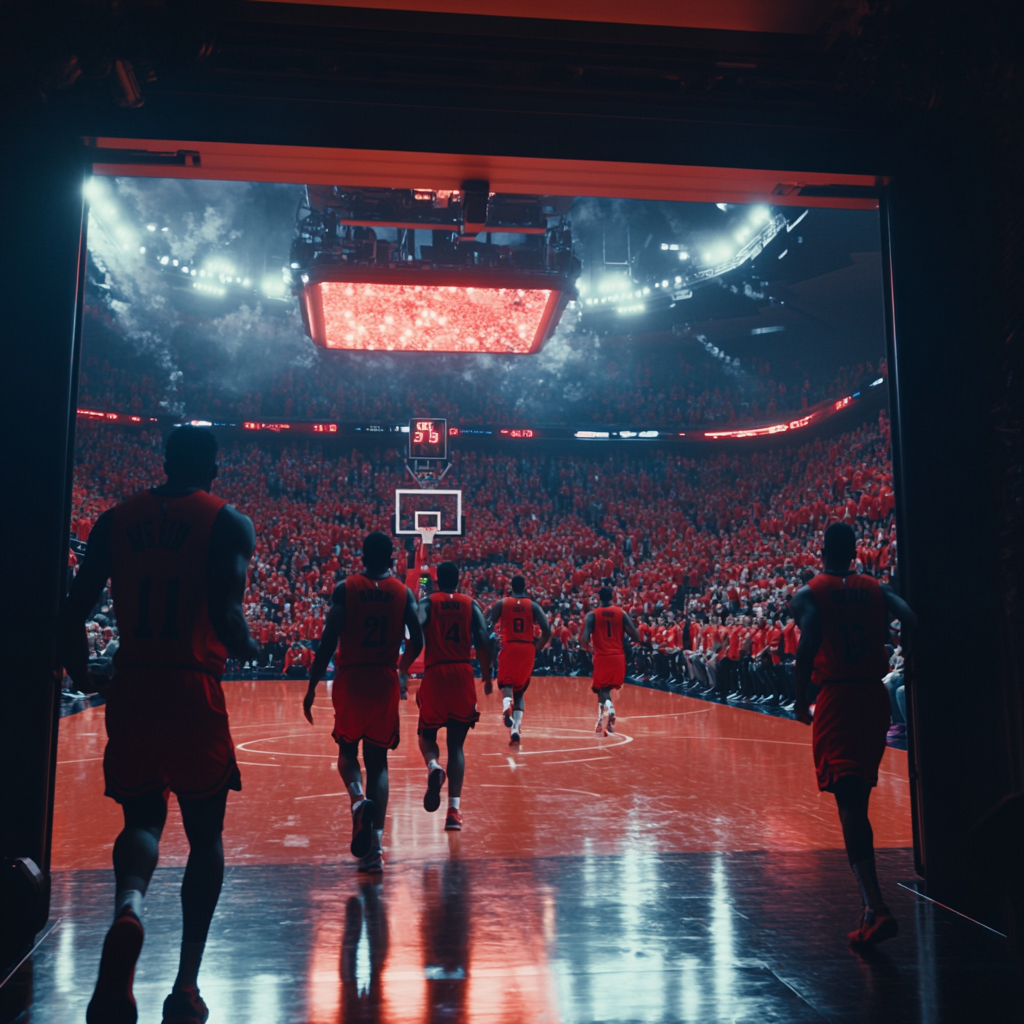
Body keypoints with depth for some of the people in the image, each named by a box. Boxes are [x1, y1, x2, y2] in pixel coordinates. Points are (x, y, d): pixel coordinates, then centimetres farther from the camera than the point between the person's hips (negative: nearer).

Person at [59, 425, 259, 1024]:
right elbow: (226, 614, -15)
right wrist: (249, 651, 6)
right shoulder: (229, 523, -2)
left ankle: (129, 905, -19)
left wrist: (82, 676, 20)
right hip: (194, 689, -2)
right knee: (205, 834, 12)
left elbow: (74, 611, 4)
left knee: (142, 819, 15)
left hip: (131, 687, 3)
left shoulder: (116, 520, 9)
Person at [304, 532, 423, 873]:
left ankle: (359, 799, -13)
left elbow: (328, 642, -9)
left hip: (349, 680, -1)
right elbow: (417, 643, -1)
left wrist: (311, 688, -2)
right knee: (378, 760, 10)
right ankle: (375, 846, 1)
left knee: (347, 750, 19)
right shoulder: (403, 593, 3)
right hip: (385, 682, 1)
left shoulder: (345, 589, -3)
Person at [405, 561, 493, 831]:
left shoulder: (427, 603, 3)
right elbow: (484, 644, 0)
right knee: (456, 744, 9)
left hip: (434, 675, -1)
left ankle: (433, 768, -17)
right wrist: (487, 677, 11)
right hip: (463, 676, 1)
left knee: (427, 736, 18)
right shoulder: (471, 605, 8)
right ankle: (454, 810, -2)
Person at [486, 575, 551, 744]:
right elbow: (547, 631, -3)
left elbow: (488, 626, -6)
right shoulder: (533, 606, 5)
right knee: (519, 690, 14)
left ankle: (506, 705, -19)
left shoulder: (501, 603, 3)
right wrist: (536, 648, 10)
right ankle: (516, 729, 0)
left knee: (506, 683, 16)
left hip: (508, 647, -1)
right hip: (527, 649, 1)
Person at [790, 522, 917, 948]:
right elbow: (912, 622, -7)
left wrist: (801, 702, -7)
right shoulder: (877, 589, 10)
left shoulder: (808, 595, -2)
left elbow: (807, 647, -16)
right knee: (859, 796, 23)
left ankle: (876, 907, -18)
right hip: (876, 697, 5)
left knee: (849, 802, -7)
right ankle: (869, 901, 35)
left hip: (836, 699, -5)